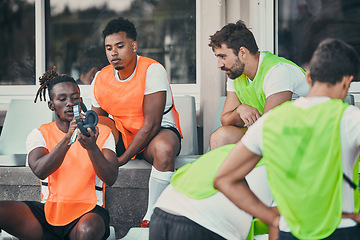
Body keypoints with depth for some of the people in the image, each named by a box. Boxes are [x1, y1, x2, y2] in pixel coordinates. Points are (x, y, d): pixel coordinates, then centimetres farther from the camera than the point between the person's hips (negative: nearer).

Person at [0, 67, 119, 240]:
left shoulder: (102, 133, 9)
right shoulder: (39, 135, 10)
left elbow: (110, 179, -5)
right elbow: (40, 171, -12)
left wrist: (91, 147, -24)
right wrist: (68, 138, -24)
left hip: (87, 211, -1)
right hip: (49, 210, 2)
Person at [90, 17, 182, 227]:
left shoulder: (152, 70, -18)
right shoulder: (101, 79, -1)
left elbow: (151, 124, -23)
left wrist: (123, 159, -26)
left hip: (160, 131, -5)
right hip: (122, 135, 5)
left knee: (164, 149, -40)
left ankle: (151, 218, -26)